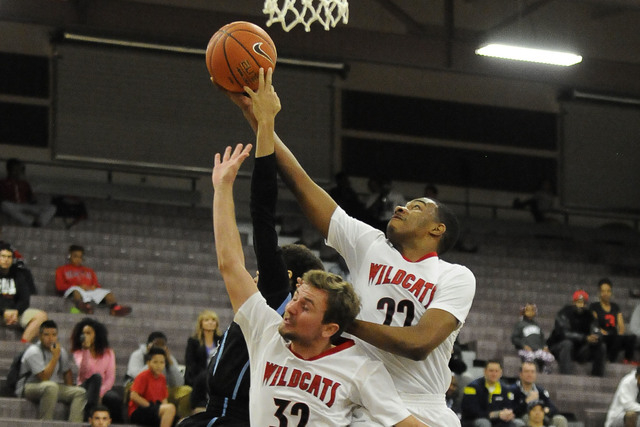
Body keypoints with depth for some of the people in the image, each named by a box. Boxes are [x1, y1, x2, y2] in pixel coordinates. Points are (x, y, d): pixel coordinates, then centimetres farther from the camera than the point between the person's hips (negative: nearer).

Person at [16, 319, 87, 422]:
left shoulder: (61, 351, 6)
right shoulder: (34, 352, -16)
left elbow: (67, 372, 20)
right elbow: (44, 377, -24)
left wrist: (69, 392, 5)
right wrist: (55, 357, -24)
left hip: (54, 387, 7)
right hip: (29, 387, -7)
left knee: (80, 392, -14)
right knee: (51, 386, -40)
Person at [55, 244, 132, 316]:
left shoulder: (89, 271, 33)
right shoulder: (62, 269, 21)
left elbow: (97, 285, 23)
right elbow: (60, 286, 6)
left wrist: (94, 287, -4)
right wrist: (79, 286, -8)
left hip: (91, 290, 4)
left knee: (108, 293, -23)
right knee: (76, 291, -40)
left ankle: (115, 307, -54)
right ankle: (81, 304, -73)